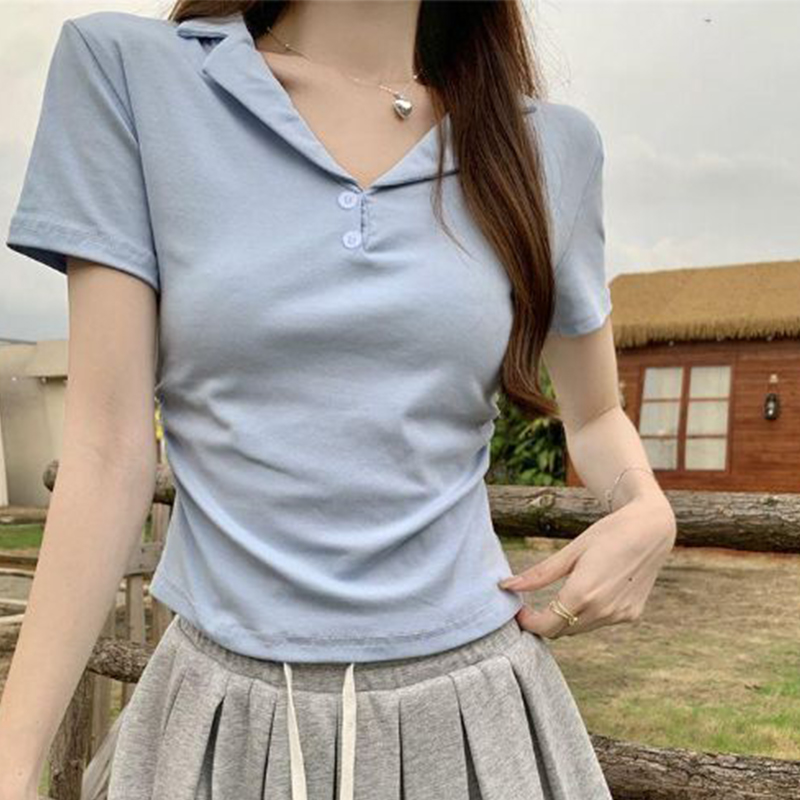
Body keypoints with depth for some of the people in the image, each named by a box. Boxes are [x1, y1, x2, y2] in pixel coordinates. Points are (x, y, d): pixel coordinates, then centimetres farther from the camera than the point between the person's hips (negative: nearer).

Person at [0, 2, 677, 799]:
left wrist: (648, 513, -7)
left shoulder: (548, 145, 0)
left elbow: (594, 415, 14)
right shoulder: (127, 71, -6)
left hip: (472, 703, 2)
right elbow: (108, 445, -8)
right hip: (227, 714, -1)